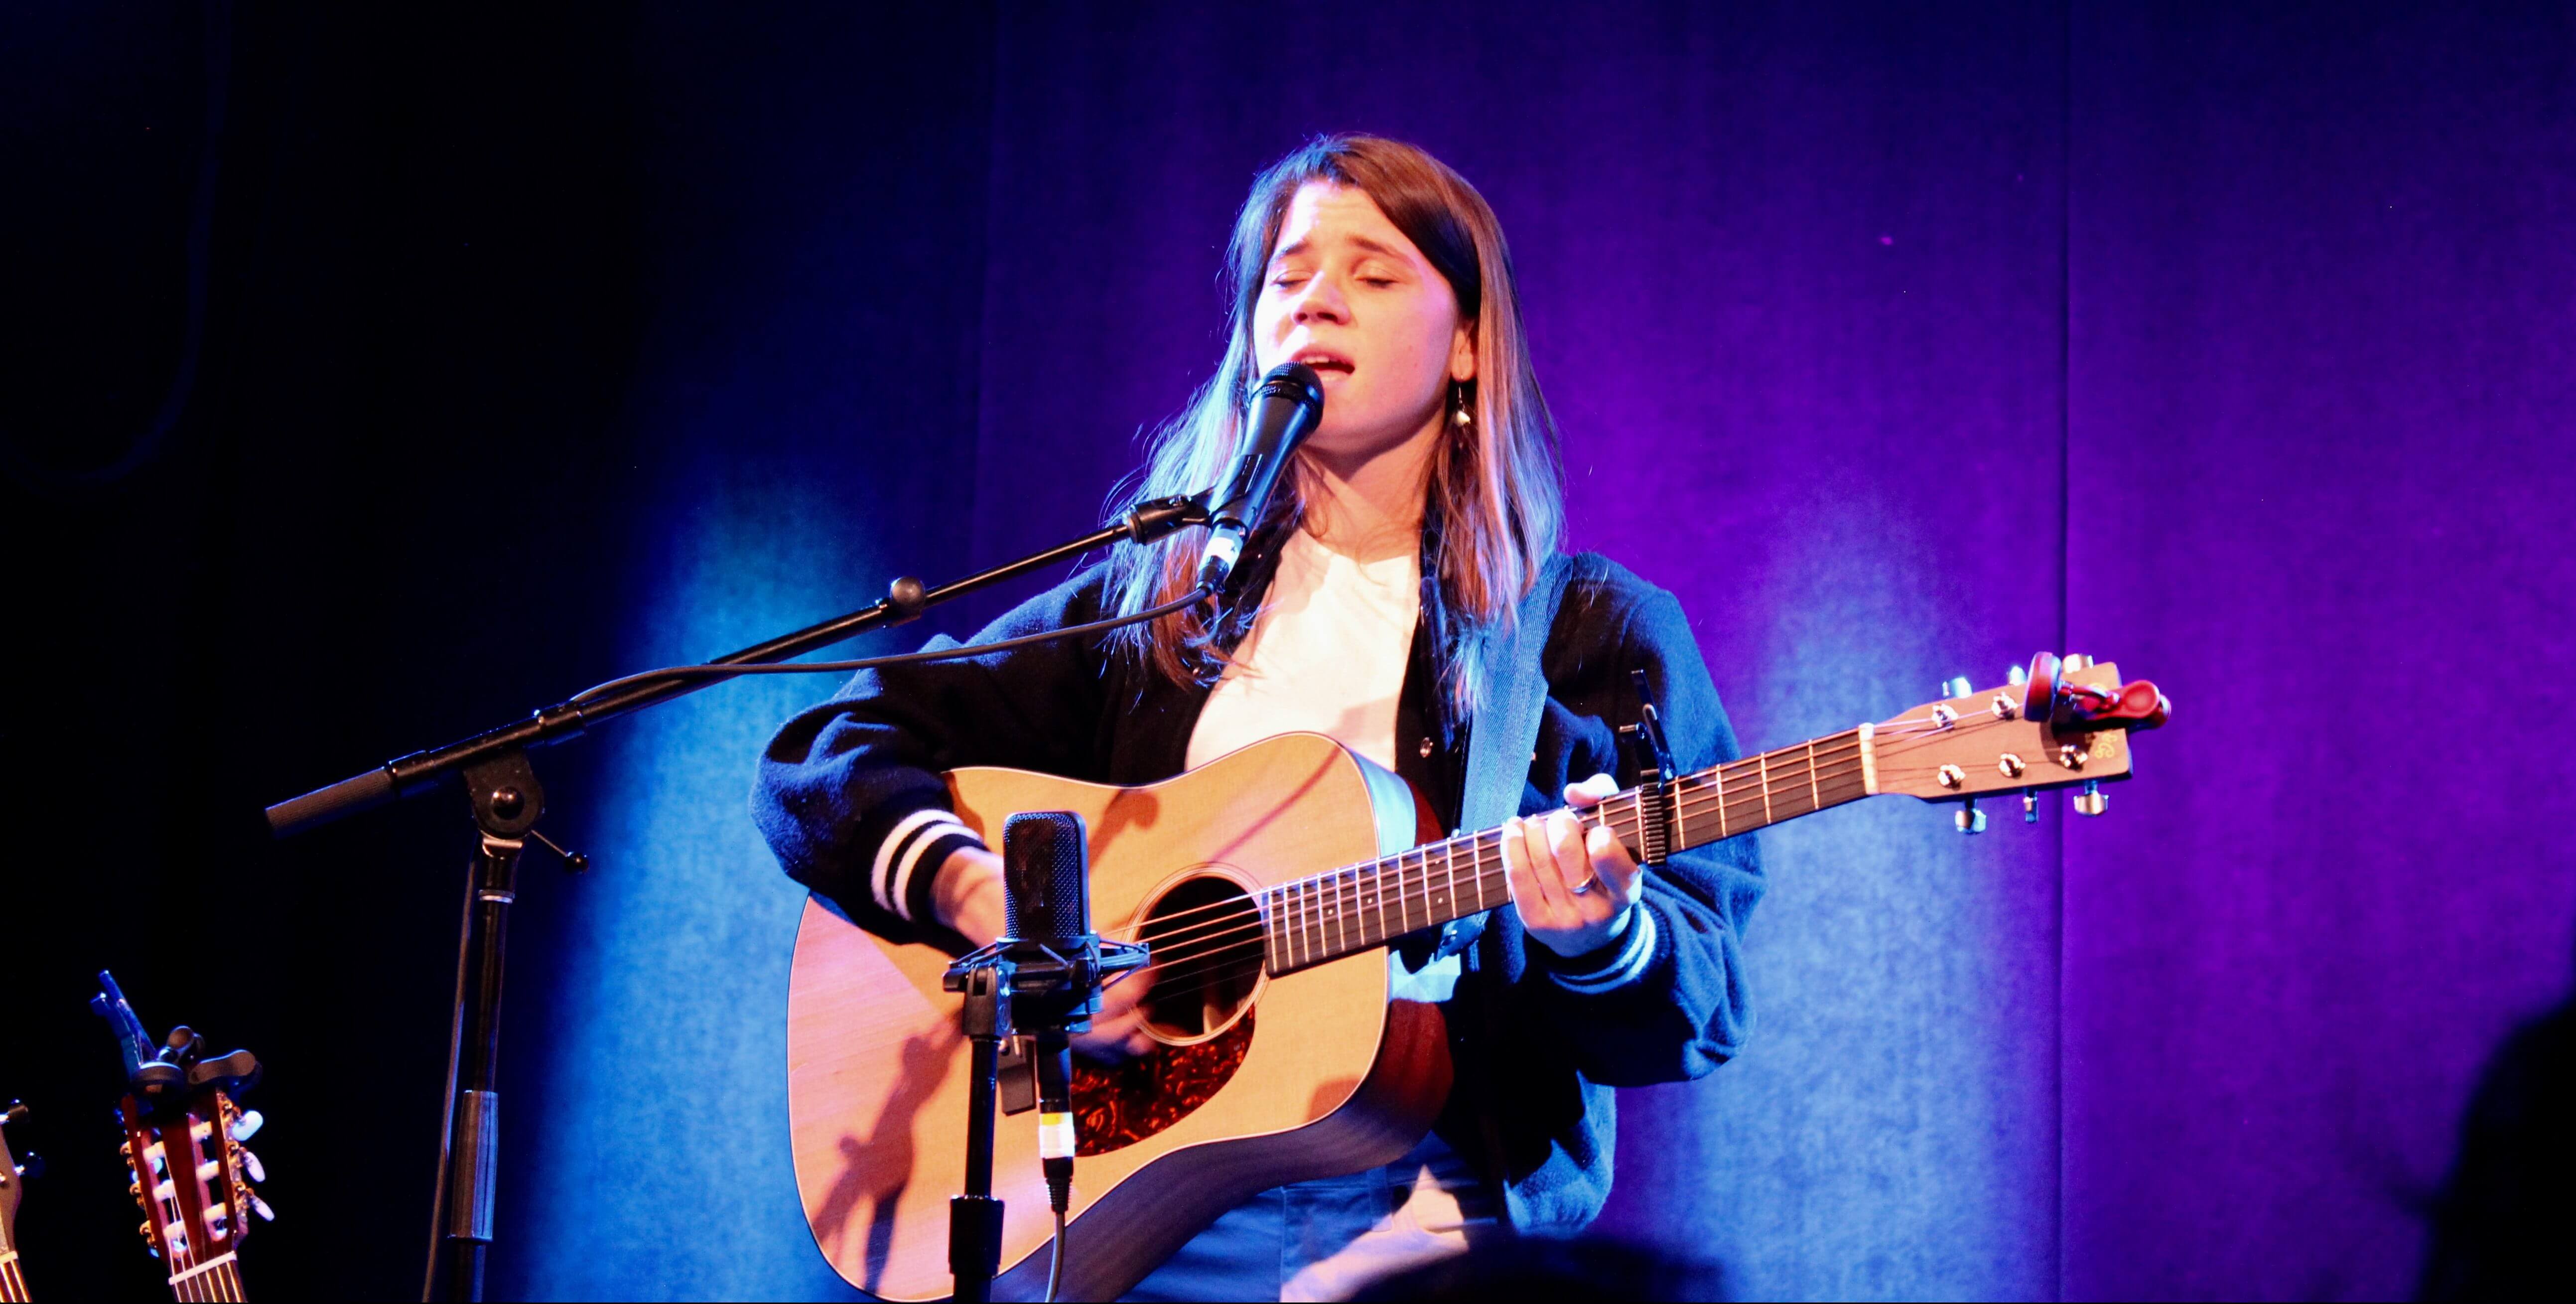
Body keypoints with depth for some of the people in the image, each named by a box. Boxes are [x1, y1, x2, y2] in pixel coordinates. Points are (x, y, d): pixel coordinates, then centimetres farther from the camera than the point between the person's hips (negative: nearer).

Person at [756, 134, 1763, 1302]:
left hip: (1435, 1206, -1)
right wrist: (984, 897, -7)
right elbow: (818, 761, 12)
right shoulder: (1149, 604, 15)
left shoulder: (1600, 633, 9)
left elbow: (1700, 1007, 2)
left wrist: (1600, 936, -21)